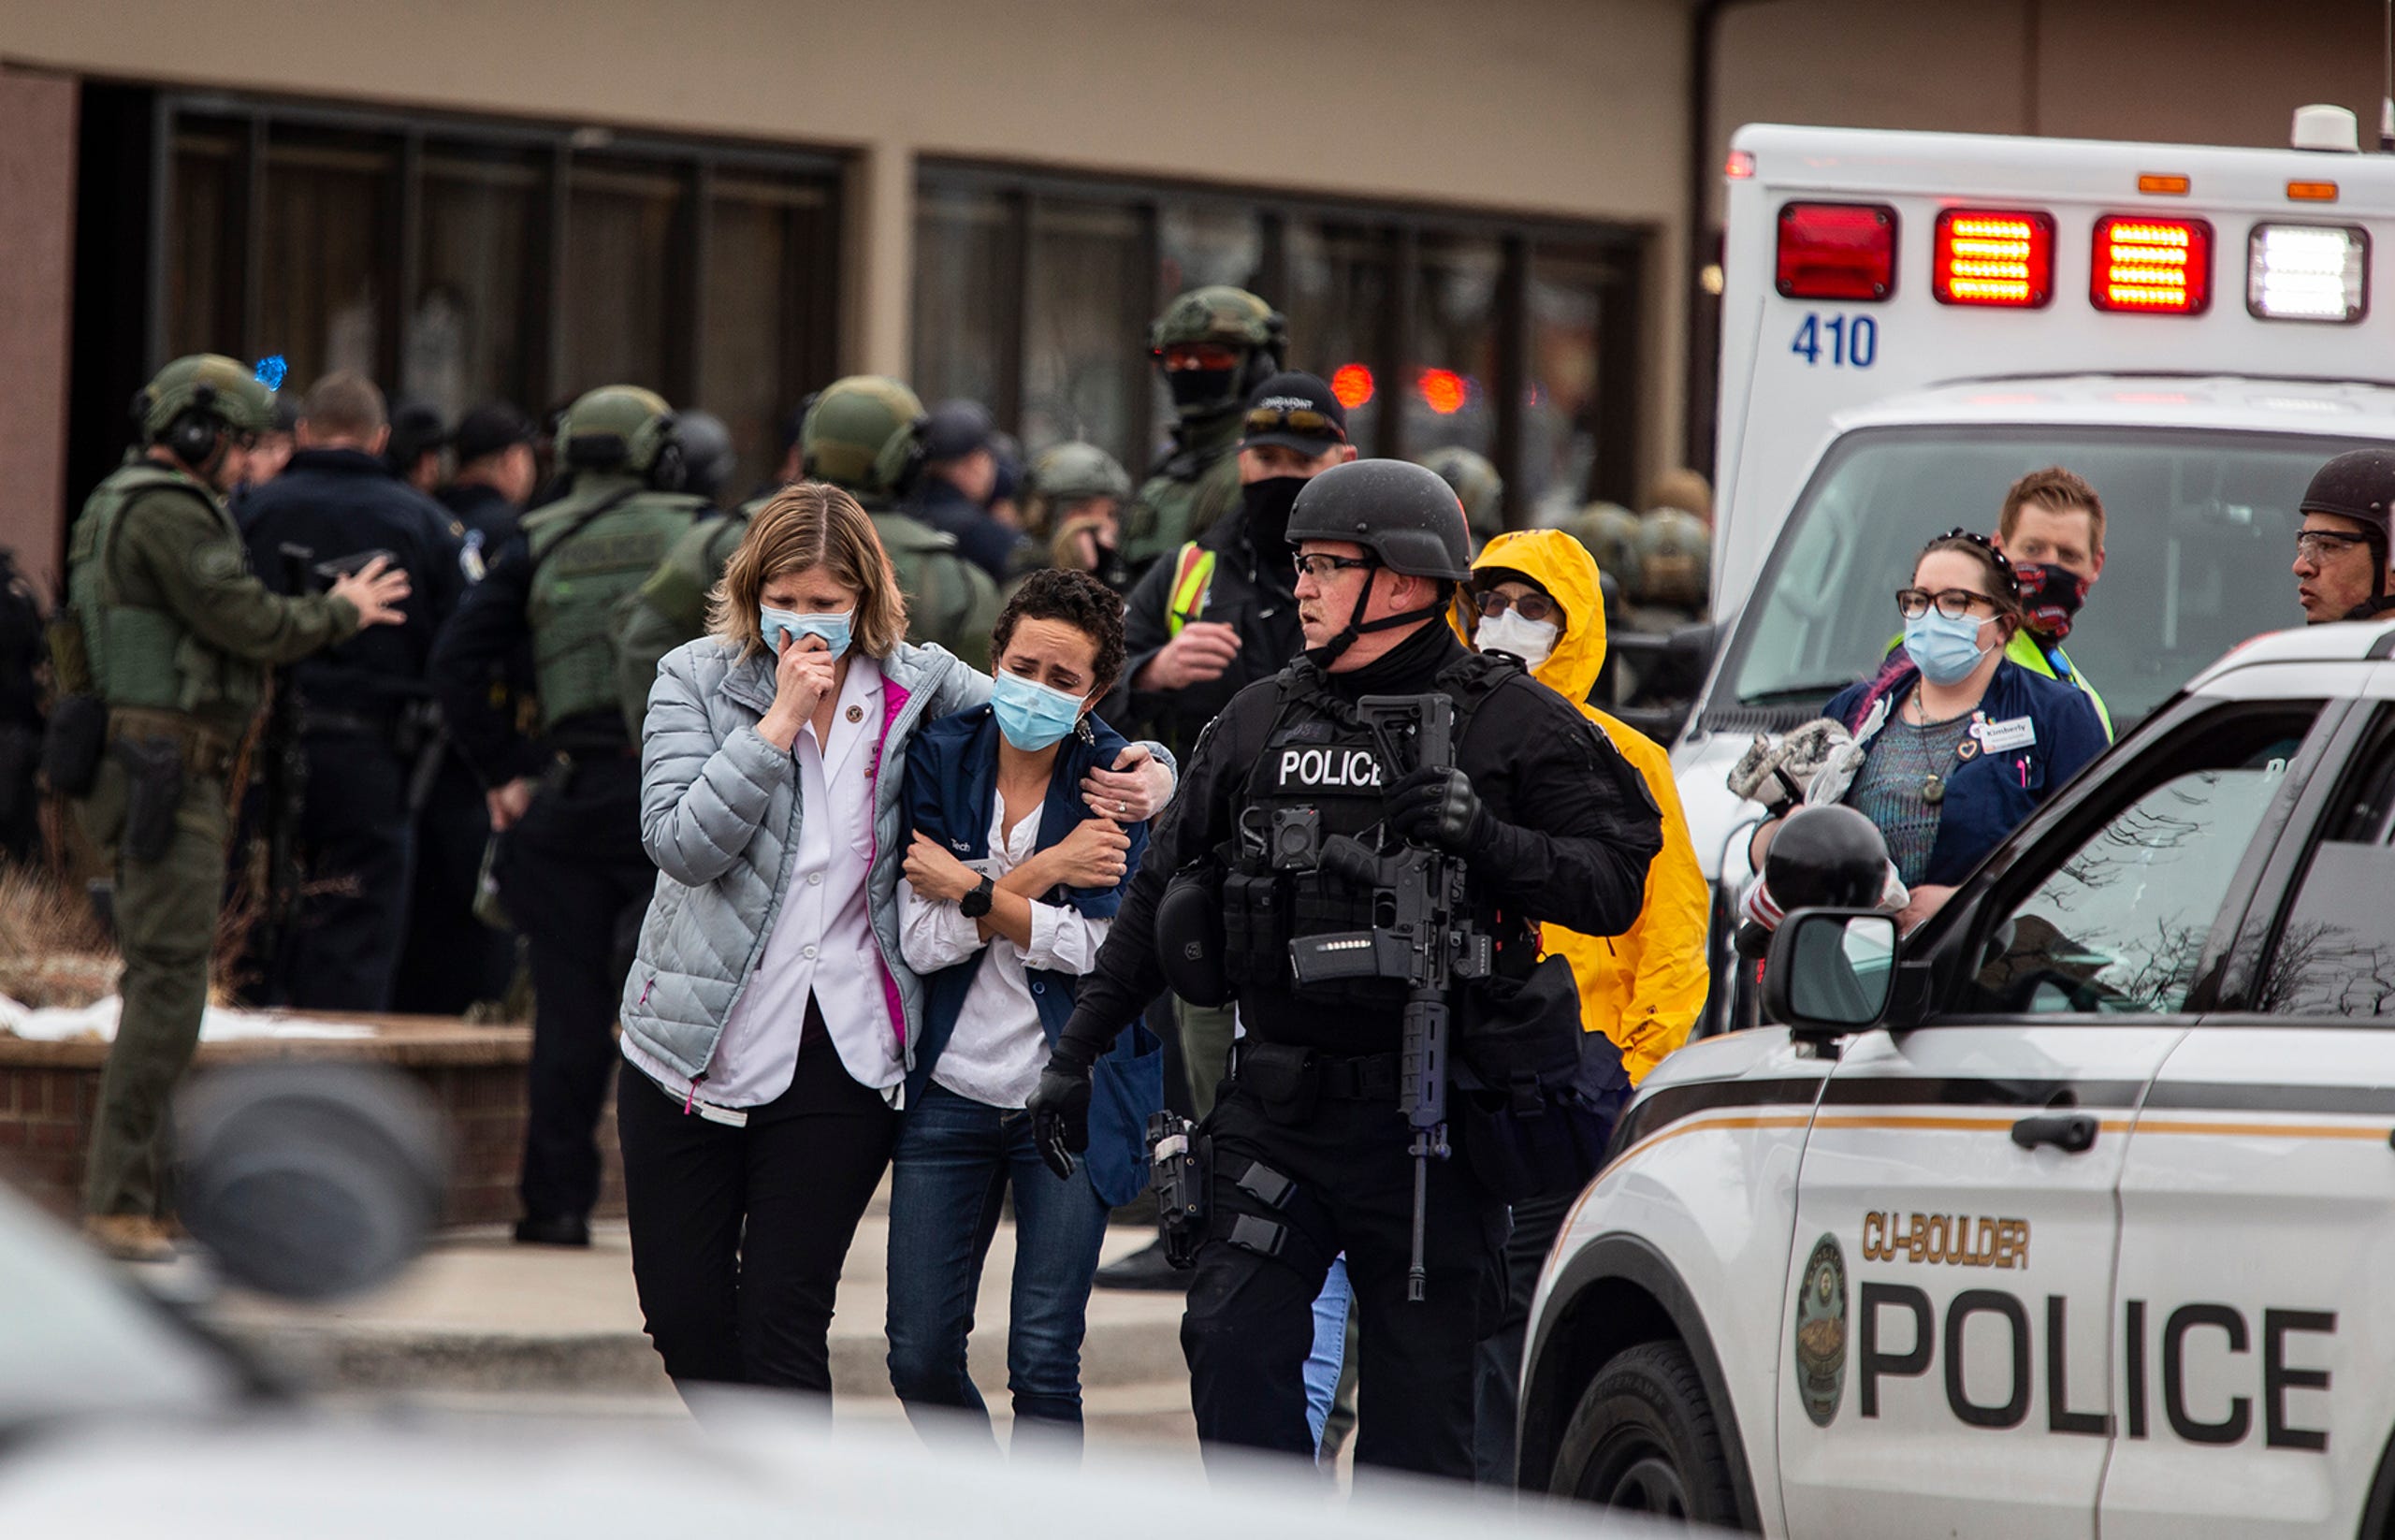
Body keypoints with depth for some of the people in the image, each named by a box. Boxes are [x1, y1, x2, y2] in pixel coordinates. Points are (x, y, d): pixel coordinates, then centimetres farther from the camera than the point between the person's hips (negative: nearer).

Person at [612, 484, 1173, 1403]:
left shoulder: (918, 686, 2)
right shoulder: (696, 680, -1)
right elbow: (680, 843, -14)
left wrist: (1147, 780, -5)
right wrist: (781, 721, -18)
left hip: (840, 1064, -1)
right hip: (693, 1043, 1)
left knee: (784, 1319, -4)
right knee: (682, 1311, 7)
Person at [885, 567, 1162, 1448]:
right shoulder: (938, 759, 0)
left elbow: (1100, 948, -14)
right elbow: (921, 939, -9)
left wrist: (969, 891, -12)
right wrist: (1040, 873, -14)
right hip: (951, 1091, 2)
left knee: (1043, 1364, -8)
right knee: (919, 1359, 3)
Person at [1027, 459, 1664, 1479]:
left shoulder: (1511, 723, -1)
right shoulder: (1261, 721, 12)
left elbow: (1614, 885, -6)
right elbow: (1161, 896, 18)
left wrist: (1490, 841, -23)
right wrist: (1076, 1051, 17)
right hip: (1276, 1112, 4)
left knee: (1419, 1394, 1)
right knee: (1231, 1344, -9)